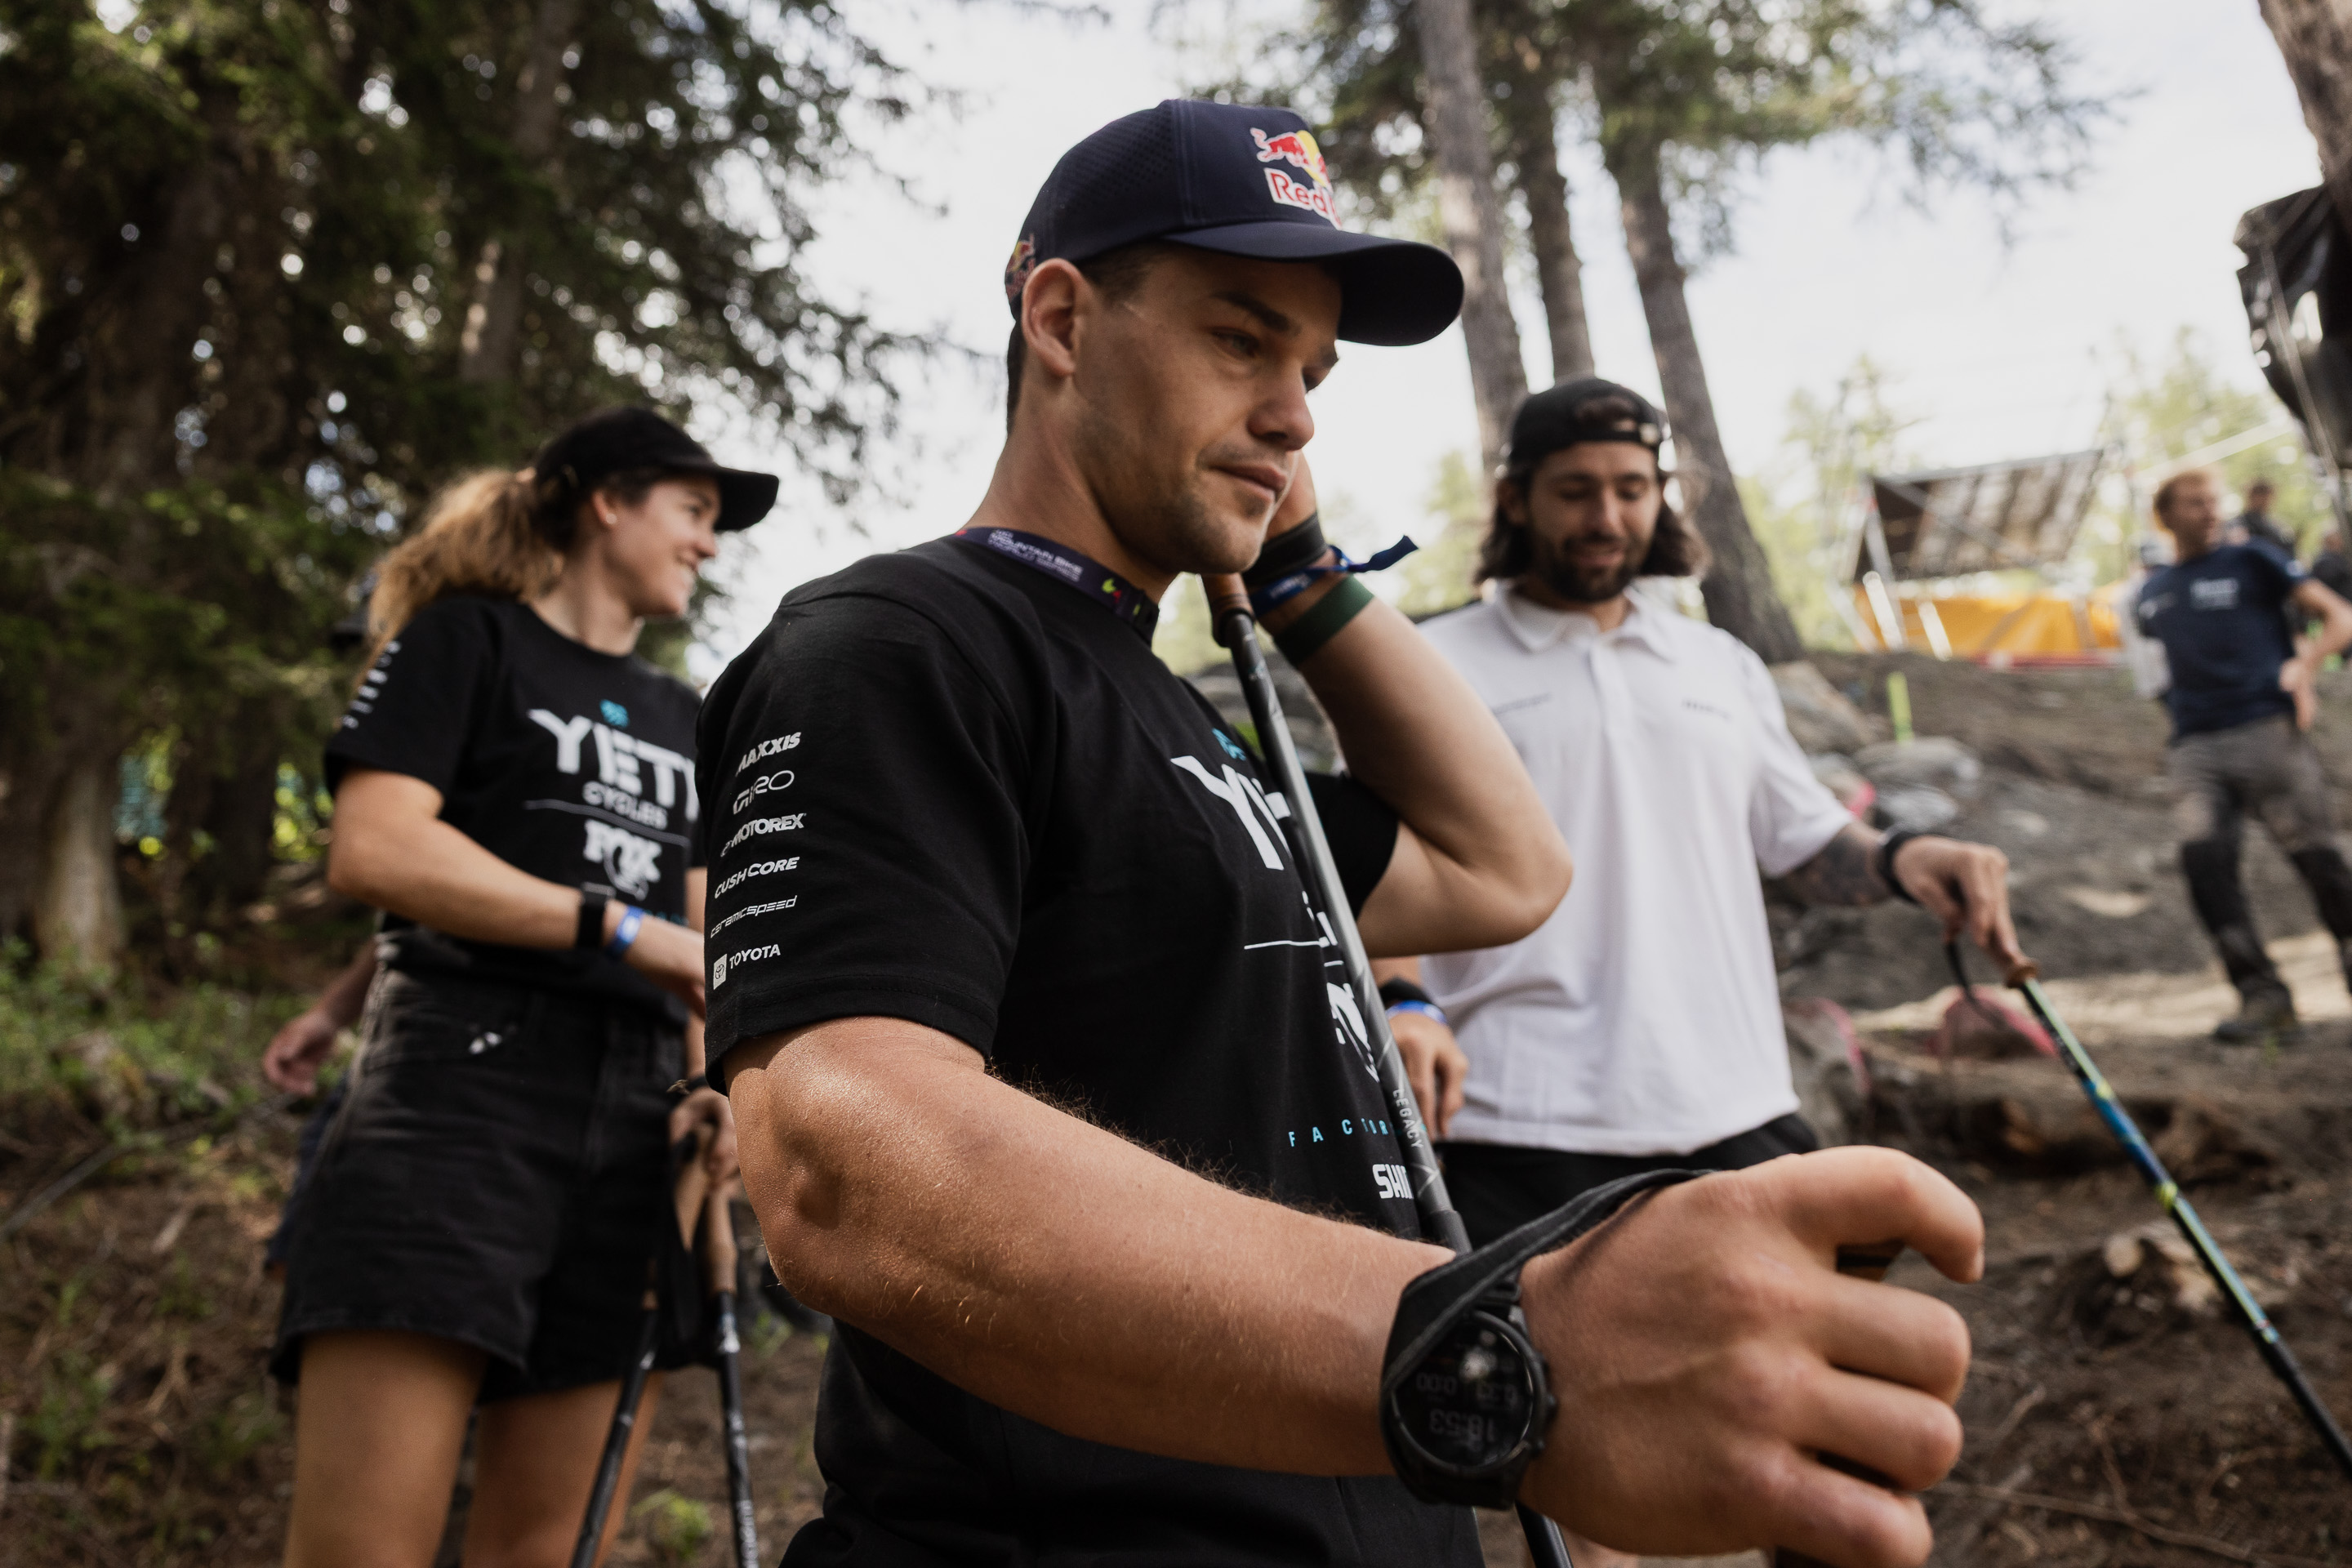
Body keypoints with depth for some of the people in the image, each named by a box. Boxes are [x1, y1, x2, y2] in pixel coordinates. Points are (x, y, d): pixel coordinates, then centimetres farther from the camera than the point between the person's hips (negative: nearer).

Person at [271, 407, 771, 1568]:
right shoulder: (468, 637, 6)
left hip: (630, 1119, 6)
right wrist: (621, 928, -13)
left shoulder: (681, 718, 24)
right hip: (464, 1082, -6)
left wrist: (712, 1084, 1)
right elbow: (373, 849, -9)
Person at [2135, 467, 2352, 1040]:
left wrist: (2306, 662, -13)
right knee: (2202, 855, -16)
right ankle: (2262, 994, -14)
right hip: (2194, 748, 3)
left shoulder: (2254, 562, 10)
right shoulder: (2151, 595, 21)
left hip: (2269, 729, -3)